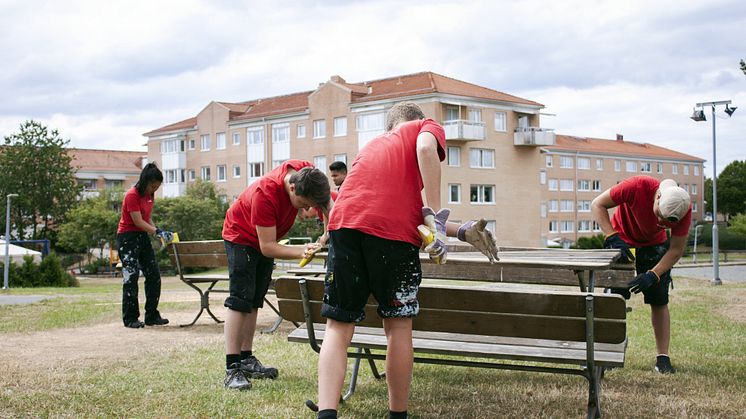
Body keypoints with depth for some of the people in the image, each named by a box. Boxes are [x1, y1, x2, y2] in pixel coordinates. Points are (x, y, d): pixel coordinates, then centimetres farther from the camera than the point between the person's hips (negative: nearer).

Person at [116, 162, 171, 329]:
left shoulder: (150, 195, 9)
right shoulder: (132, 195, -17)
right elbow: (138, 221, -21)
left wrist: (159, 232, 0)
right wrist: (158, 232, -27)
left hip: (143, 236, 9)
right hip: (127, 237, -8)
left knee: (154, 276, 5)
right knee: (131, 277, -7)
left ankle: (152, 316, 13)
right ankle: (130, 318, 0)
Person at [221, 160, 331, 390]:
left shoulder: (306, 172, -25)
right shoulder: (264, 194, -41)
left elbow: (326, 201, -4)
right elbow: (267, 247, -34)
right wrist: (302, 251, -45)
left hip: (266, 239, 7)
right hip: (241, 236, -7)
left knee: (254, 301, 10)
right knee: (240, 300, -16)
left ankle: (246, 359, 17)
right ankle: (232, 369, -18)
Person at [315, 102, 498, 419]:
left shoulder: (374, 144, 37)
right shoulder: (427, 127, 21)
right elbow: (425, 149, -6)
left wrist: (461, 231, 24)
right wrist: (436, 215, -6)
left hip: (344, 221, 4)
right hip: (393, 230, -4)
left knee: (338, 327, 8)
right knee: (398, 327, 11)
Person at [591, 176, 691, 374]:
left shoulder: (684, 209, -27)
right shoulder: (637, 186, -35)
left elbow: (676, 249, -18)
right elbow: (597, 204, -27)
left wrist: (653, 275, -31)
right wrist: (613, 238, -36)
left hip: (655, 246, 2)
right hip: (621, 241, -2)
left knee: (659, 300, -4)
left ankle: (663, 357, 3)